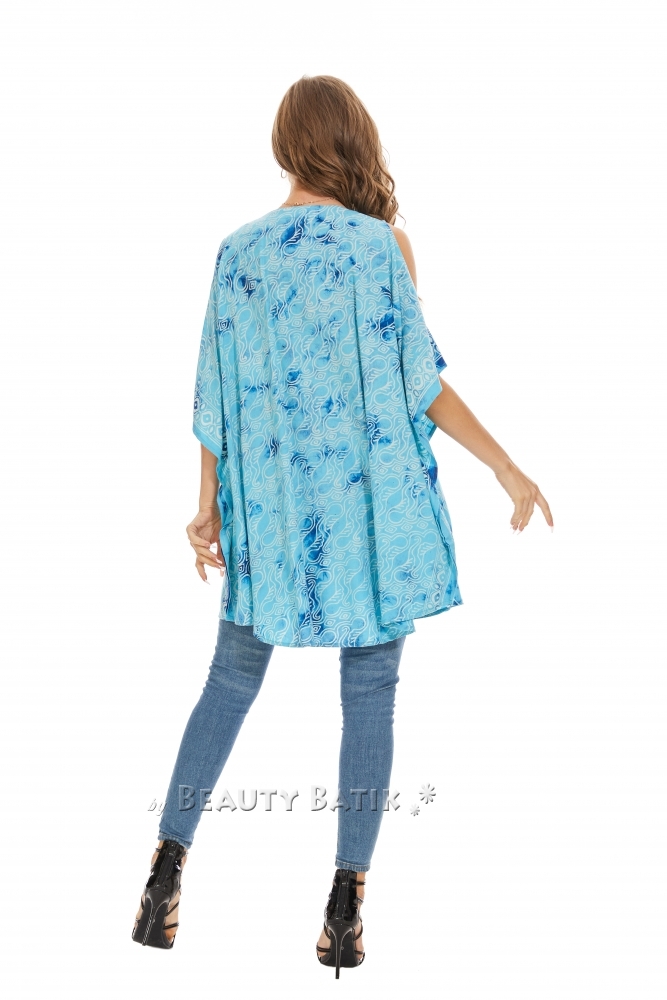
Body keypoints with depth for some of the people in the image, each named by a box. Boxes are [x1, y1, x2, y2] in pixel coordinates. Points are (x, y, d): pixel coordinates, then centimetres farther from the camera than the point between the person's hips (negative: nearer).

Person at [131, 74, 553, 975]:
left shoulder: (238, 251, 3)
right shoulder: (383, 243, -6)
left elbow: (219, 390, 5)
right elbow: (420, 378, -9)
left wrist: (210, 506, 13)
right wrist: (507, 467, -4)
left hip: (270, 501, 3)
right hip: (374, 498, -2)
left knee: (233, 679, 16)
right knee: (369, 695, 5)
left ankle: (168, 871, 8)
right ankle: (346, 909, 1)